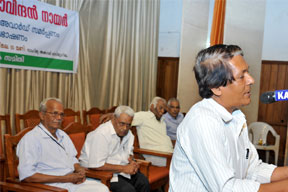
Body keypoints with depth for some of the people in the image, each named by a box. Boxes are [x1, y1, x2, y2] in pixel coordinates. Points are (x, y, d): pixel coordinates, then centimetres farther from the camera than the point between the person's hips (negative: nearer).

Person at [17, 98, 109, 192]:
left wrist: (79, 169, 2)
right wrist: (63, 179, -15)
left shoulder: (63, 135, 20)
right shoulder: (30, 139, -8)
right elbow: (26, 176, -16)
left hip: (74, 181, 8)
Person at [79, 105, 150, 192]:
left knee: (144, 182, -11)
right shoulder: (101, 134, -23)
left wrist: (132, 163, -5)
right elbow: (96, 165, -26)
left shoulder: (127, 132, 4)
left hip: (120, 169, 8)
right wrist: (123, 168, -22)